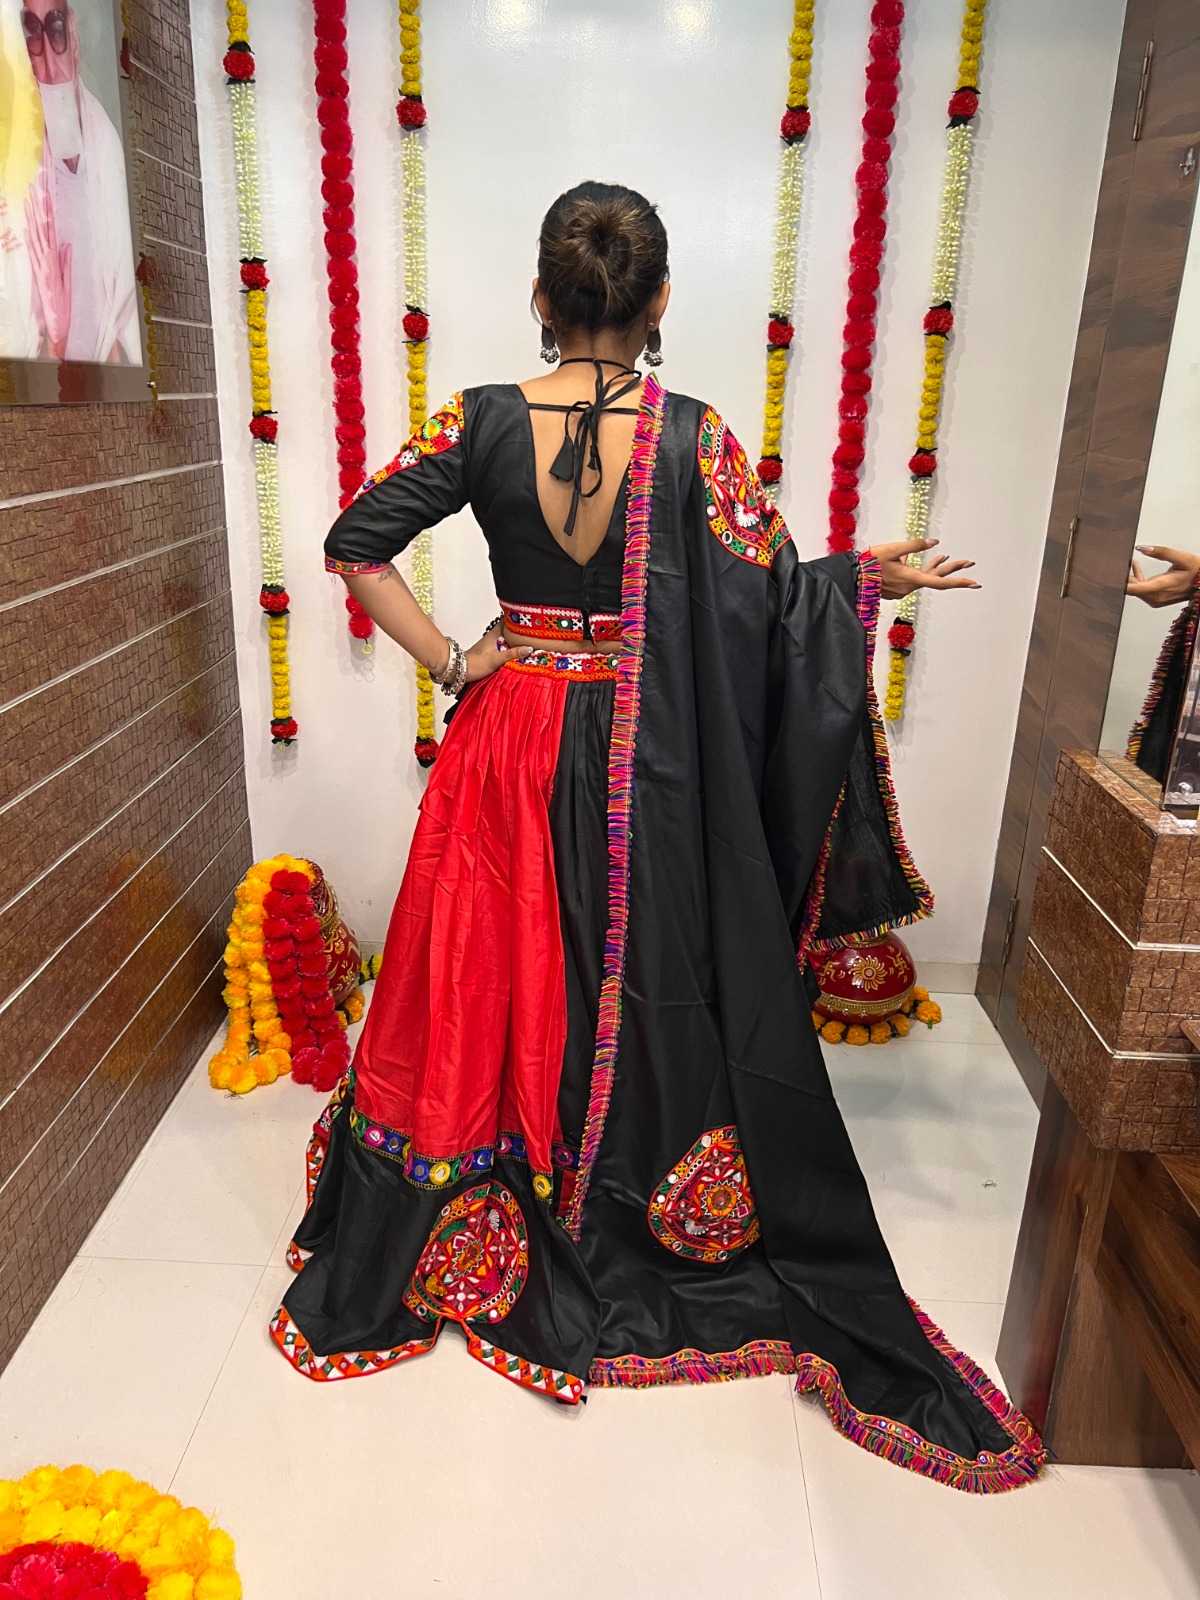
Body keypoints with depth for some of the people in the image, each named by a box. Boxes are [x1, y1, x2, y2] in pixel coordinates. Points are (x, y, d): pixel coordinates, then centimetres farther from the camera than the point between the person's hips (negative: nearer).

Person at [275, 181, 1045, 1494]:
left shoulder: (483, 421, -5)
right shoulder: (693, 437, -9)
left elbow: (355, 544, -4)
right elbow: (771, 598, -8)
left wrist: (447, 661, -1)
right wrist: (876, 571, 10)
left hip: (512, 743, 2)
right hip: (654, 767, -1)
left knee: (486, 998, 14)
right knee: (671, 998, 12)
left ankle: (387, 1271, 34)